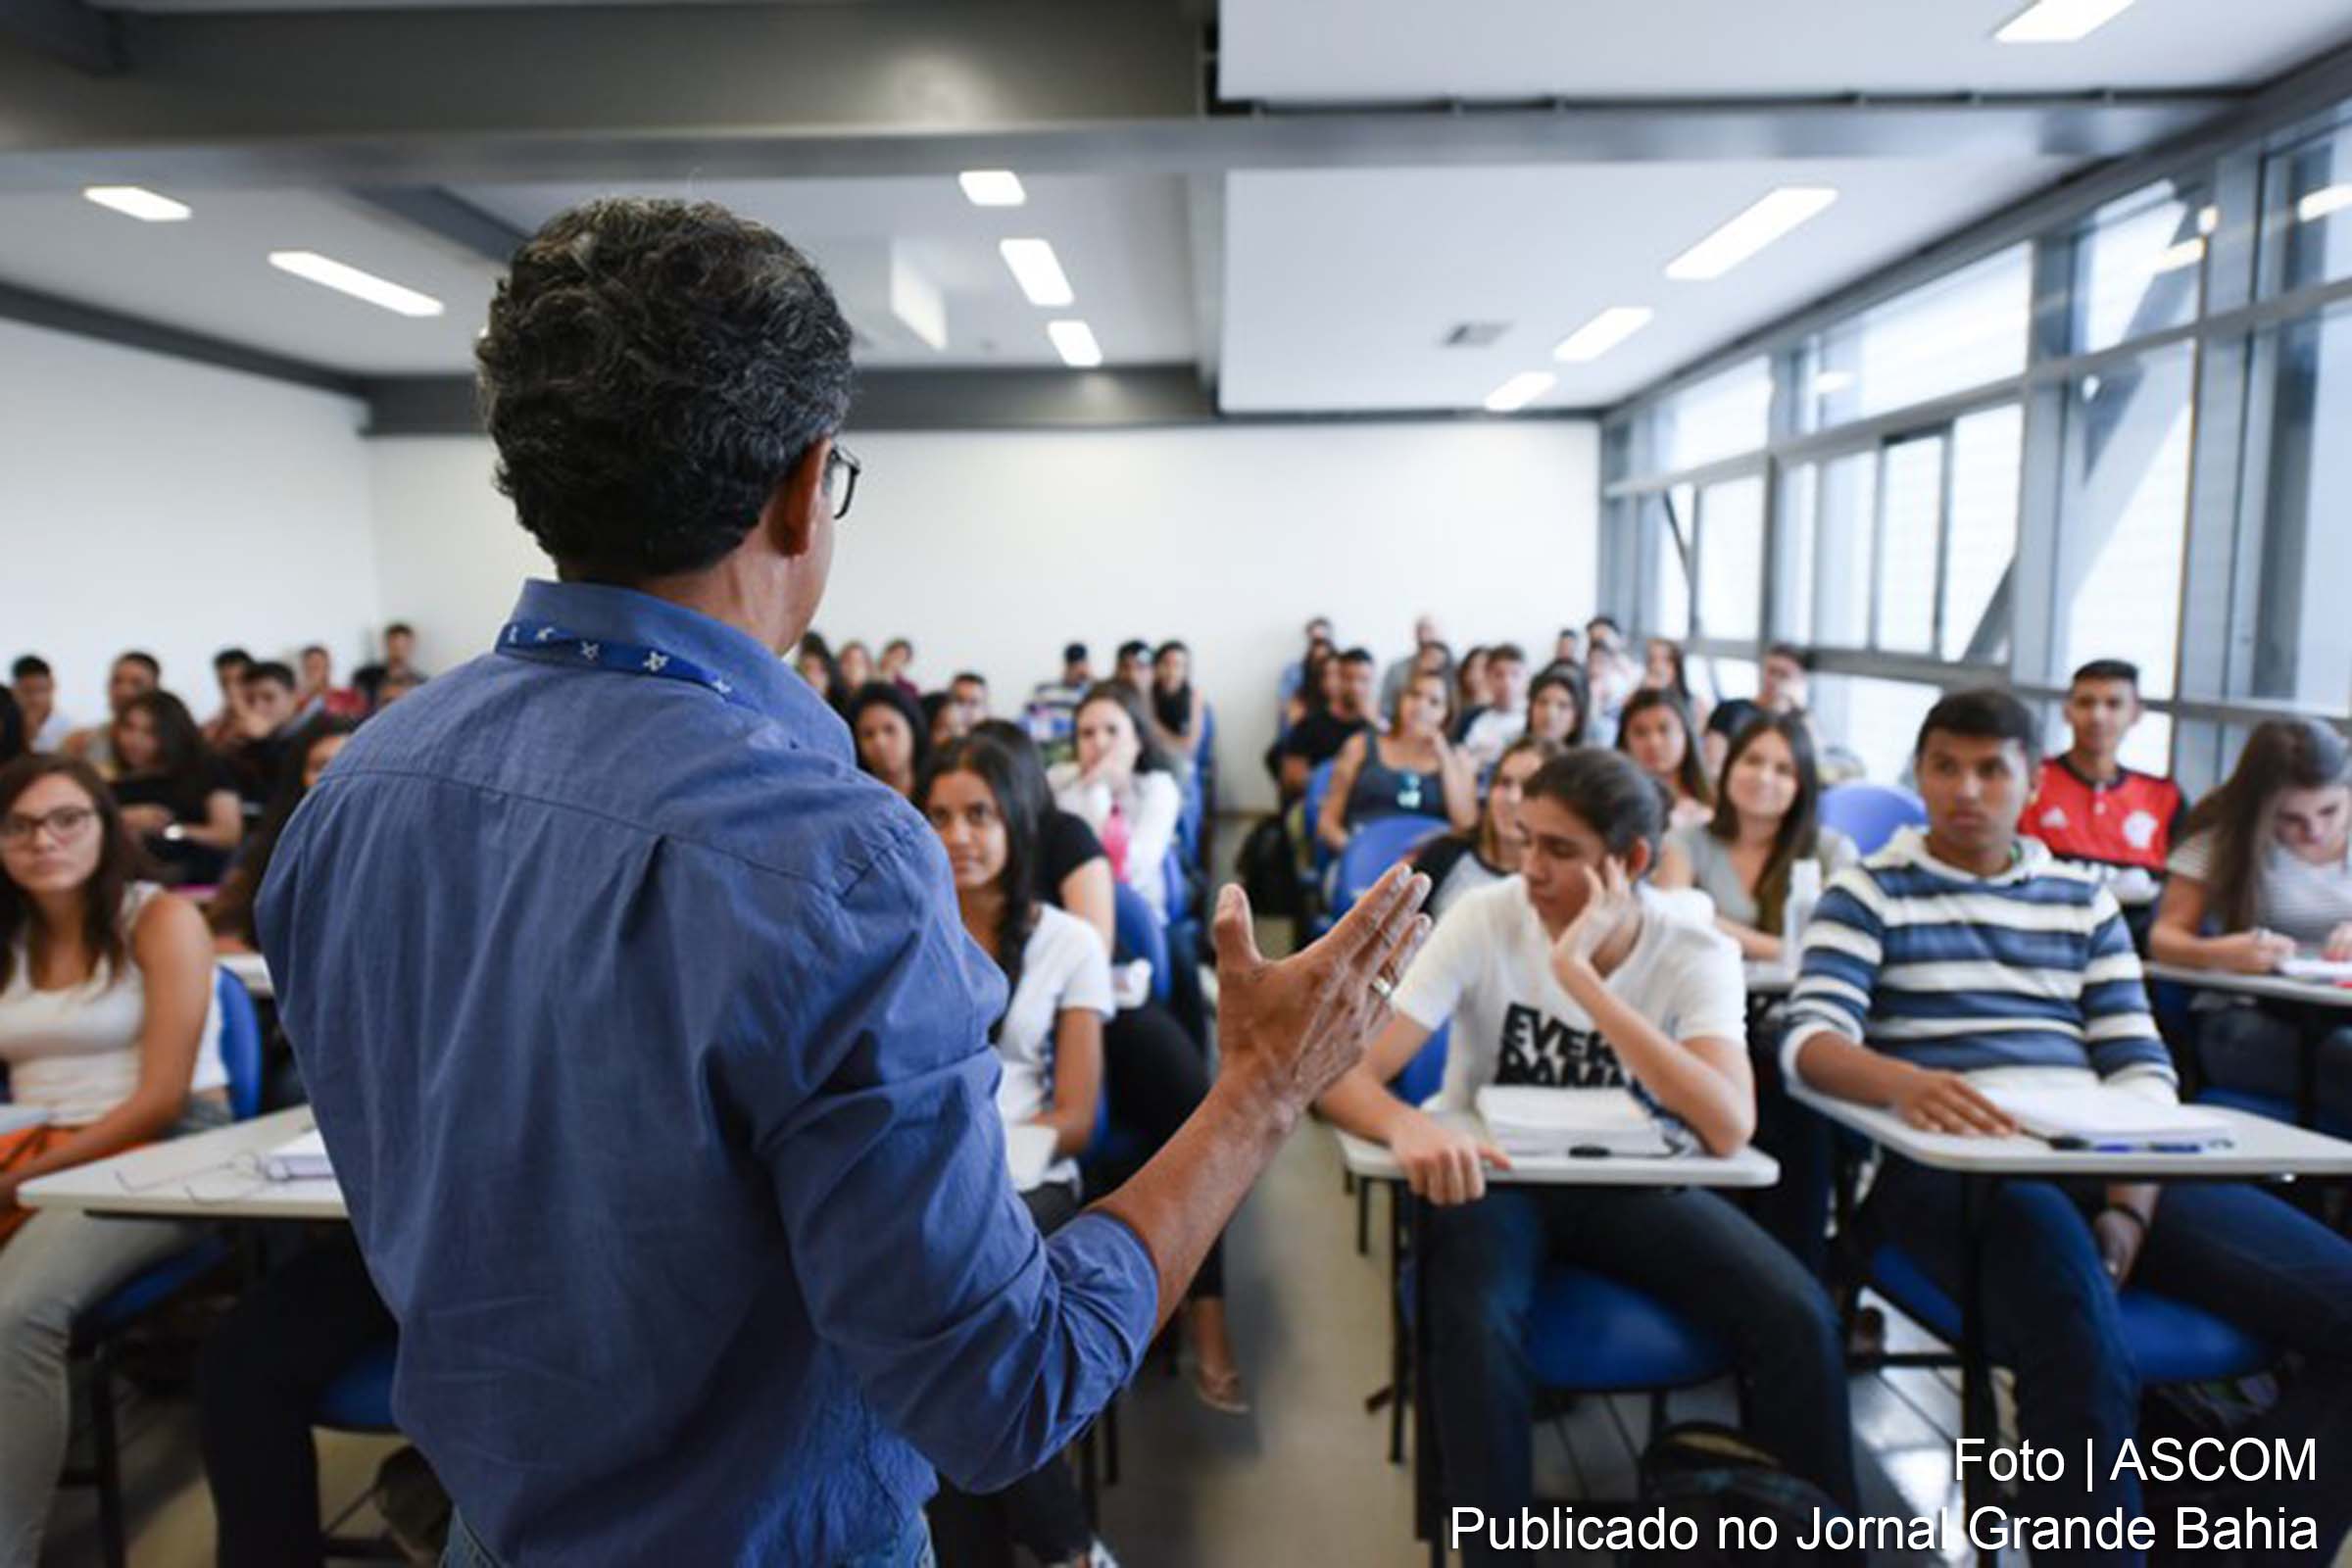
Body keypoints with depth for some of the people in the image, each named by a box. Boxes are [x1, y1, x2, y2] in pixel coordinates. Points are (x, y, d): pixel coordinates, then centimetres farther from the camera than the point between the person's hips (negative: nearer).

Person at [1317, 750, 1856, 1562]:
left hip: (1637, 1186, 2)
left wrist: (1579, 975, -33)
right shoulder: (1484, 921, -15)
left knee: (1799, 1319, -21)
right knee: (1476, 1323, -33)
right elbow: (1346, 1074, -21)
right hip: (1499, 1177, -1)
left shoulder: (1698, 954, -12)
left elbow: (1728, 1131, -29)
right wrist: (1409, 1126, -45)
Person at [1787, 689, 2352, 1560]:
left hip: (2100, 1159, 5)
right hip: (1950, 1161, -5)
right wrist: (1906, 1082, -29)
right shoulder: (1869, 891, 8)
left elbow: (2142, 1066, 12)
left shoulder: (2083, 900, 21)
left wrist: (2128, 1210, -6)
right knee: (2086, 1357, -33)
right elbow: (1810, 1039, -6)